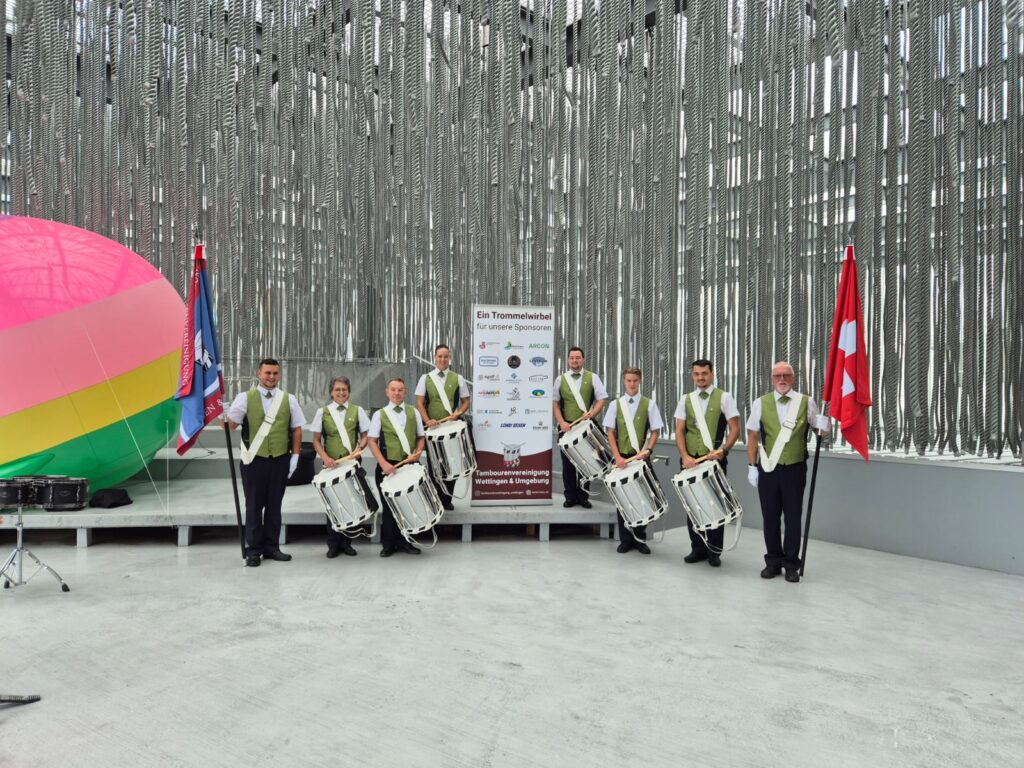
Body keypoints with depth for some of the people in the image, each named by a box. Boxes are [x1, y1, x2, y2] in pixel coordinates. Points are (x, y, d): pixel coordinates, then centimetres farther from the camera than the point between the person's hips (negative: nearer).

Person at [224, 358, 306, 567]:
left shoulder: (289, 399, 5)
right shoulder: (245, 398, -1)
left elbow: (296, 429, 7)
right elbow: (231, 425, -4)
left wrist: (295, 456, 1)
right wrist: (223, 415, -24)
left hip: (280, 460, 2)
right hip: (254, 459, -2)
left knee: (274, 505, 10)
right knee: (254, 505, 5)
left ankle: (272, 547, 22)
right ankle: (253, 550, 16)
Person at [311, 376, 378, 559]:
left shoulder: (357, 411, 5)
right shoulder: (323, 412, 4)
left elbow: (364, 436, 8)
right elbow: (316, 440, 4)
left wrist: (359, 448, -12)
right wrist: (325, 458, -11)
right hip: (332, 464, 0)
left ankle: (346, 542, 16)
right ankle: (334, 544, 15)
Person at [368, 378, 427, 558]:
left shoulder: (414, 412, 7)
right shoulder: (379, 414, 1)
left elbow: (421, 437, 12)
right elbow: (372, 441, -2)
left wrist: (417, 453, -8)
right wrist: (383, 463, -13)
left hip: (409, 465, 2)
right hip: (388, 466, -2)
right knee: (389, 506, 6)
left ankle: (404, 541, 21)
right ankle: (388, 544, 18)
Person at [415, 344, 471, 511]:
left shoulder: (458, 379, 5)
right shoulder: (425, 378, 4)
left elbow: (466, 402, 7)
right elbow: (419, 403, 0)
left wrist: (458, 414, -13)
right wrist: (427, 420, -16)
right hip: (432, 428, -1)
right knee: (433, 466, 5)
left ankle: (447, 500, 19)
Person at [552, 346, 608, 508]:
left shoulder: (592, 378, 4)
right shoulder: (561, 379, 8)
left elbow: (601, 399, 1)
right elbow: (555, 403, 7)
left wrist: (591, 414, -16)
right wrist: (562, 422, -6)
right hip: (566, 426, 1)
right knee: (567, 463, 5)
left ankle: (583, 496, 14)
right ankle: (570, 496, 15)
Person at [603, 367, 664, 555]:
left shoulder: (649, 404, 2)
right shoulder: (615, 404, 5)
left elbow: (655, 432, 2)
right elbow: (610, 433, 3)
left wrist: (646, 451, -13)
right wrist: (617, 457, -8)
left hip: (642, 458, -1)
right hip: (621, 458, 1)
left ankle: (640, 539, 16)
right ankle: (625, 540, 15)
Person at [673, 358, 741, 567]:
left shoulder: (724, 398, 0)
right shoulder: (685, 399, 8)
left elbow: (734, 429, -3)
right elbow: (679, 431, 5)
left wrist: (722, 450, -18)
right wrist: (685, 456, -10)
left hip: (715, 461, -3)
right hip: (690, 460, 3)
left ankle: (714, 551, 14)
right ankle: (698, 548, 20)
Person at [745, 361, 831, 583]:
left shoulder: (806, 402, 2)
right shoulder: (760, 403, 2)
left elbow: (820, 430, 5)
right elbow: (752, 436, 3)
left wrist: (824, 425, -19)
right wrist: (752, 466, -1)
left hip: (795, 469, 0)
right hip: (768, 469, 0)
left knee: (793, 517, 6)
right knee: (770, 517, 8)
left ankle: (791, 564, 18)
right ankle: (773, 562, 22)